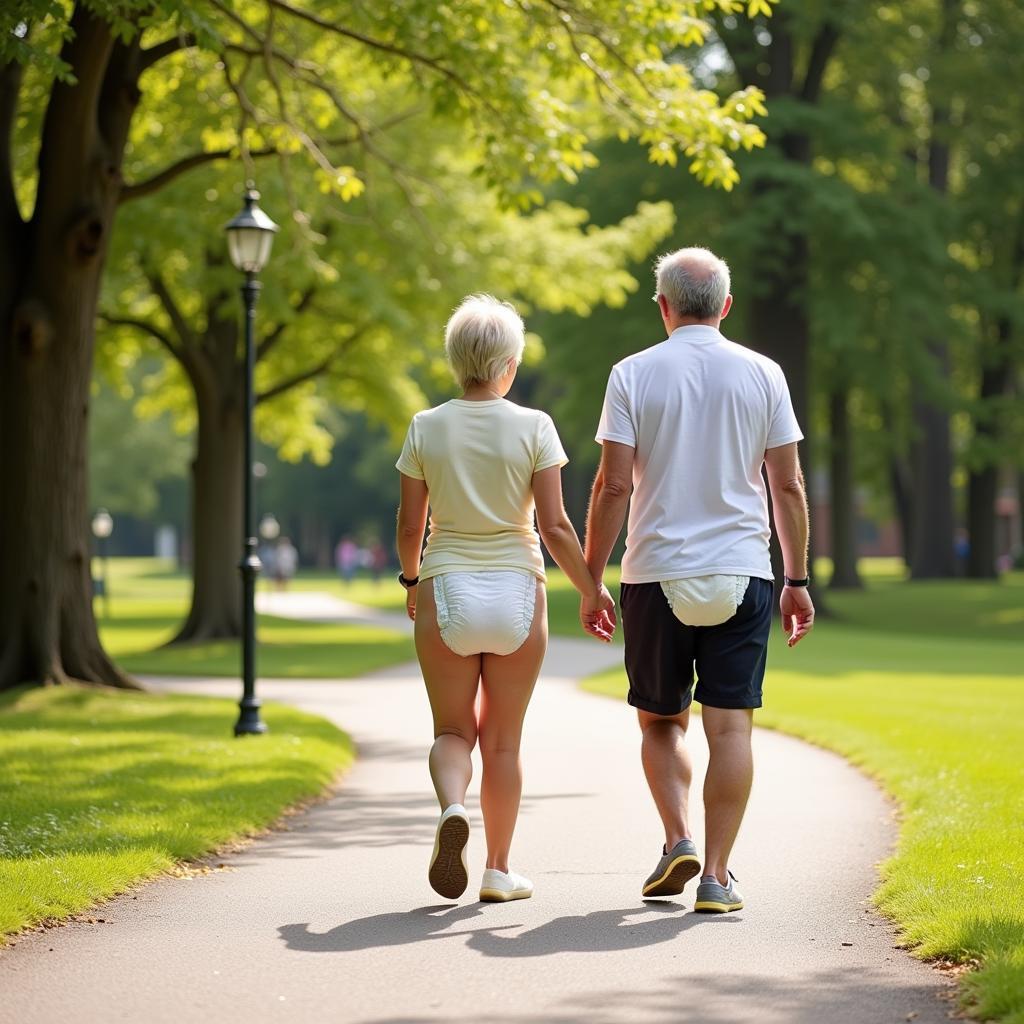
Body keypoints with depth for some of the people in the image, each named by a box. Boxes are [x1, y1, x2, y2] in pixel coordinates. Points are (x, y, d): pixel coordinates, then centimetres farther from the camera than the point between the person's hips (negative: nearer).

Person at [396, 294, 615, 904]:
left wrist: (411, 580, 21)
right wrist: (592, 590, 4)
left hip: (446, 591, 0)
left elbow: (409, 527, 2)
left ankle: (452, 808, -19)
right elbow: (554, 526, -8)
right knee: (504, 740, 12)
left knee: (453, 731, 12)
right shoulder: (533, 427, -6)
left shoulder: (427, 429, -2)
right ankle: (499, 870, 15)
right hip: (516, 592, 0)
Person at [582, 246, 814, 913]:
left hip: (656, 576, 0)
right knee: (730, 726, 1)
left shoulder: (633, 375, -1)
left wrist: (592, 578, 2)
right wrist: (798, 579, 11)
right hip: (741, 573, 1)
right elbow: (788, 487, 4)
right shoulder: (763, 375, 3)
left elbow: (614, 487, -5)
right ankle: (717, 876, -2)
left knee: (662, 721, 15)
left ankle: (678, 840, 0)